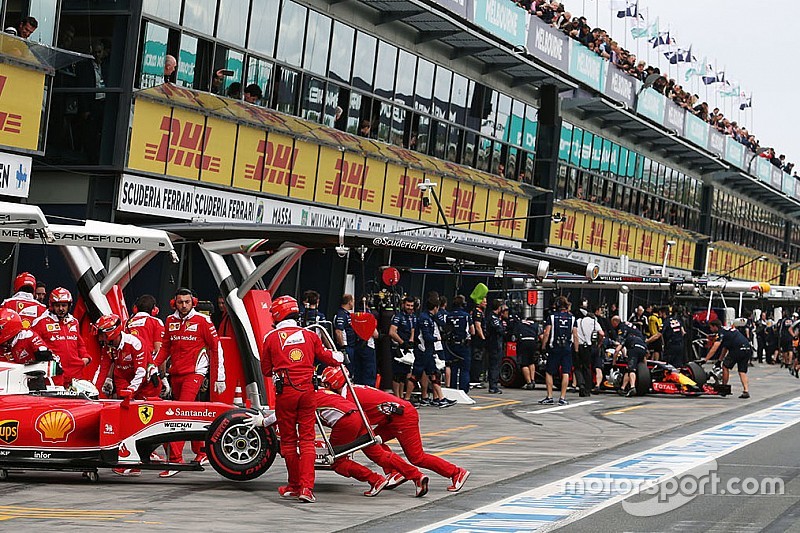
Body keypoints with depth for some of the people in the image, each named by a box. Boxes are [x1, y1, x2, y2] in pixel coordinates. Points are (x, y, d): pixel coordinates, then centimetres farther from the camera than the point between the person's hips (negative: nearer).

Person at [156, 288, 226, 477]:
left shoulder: (202, 321, -5)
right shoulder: (170, 321, 10)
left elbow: (216, 347, -2)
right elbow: (165, 346, 20)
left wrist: (219, 377, -4)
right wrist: (155, 365, 3)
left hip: (194, 373, -6)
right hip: (175, 374, 6)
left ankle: (175, 459, -20)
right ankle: (201, 453, 29)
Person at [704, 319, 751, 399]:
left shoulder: (721, 332, 0)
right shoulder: (727, 330, 28)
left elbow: (714, 349, -7)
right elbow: (725, 347, 35)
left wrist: (705, 360, -6)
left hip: (738, 349, -9)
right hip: (748, 349, 9)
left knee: (725, 367, 6)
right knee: (742, 371, 11)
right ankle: (746, 391, -1)